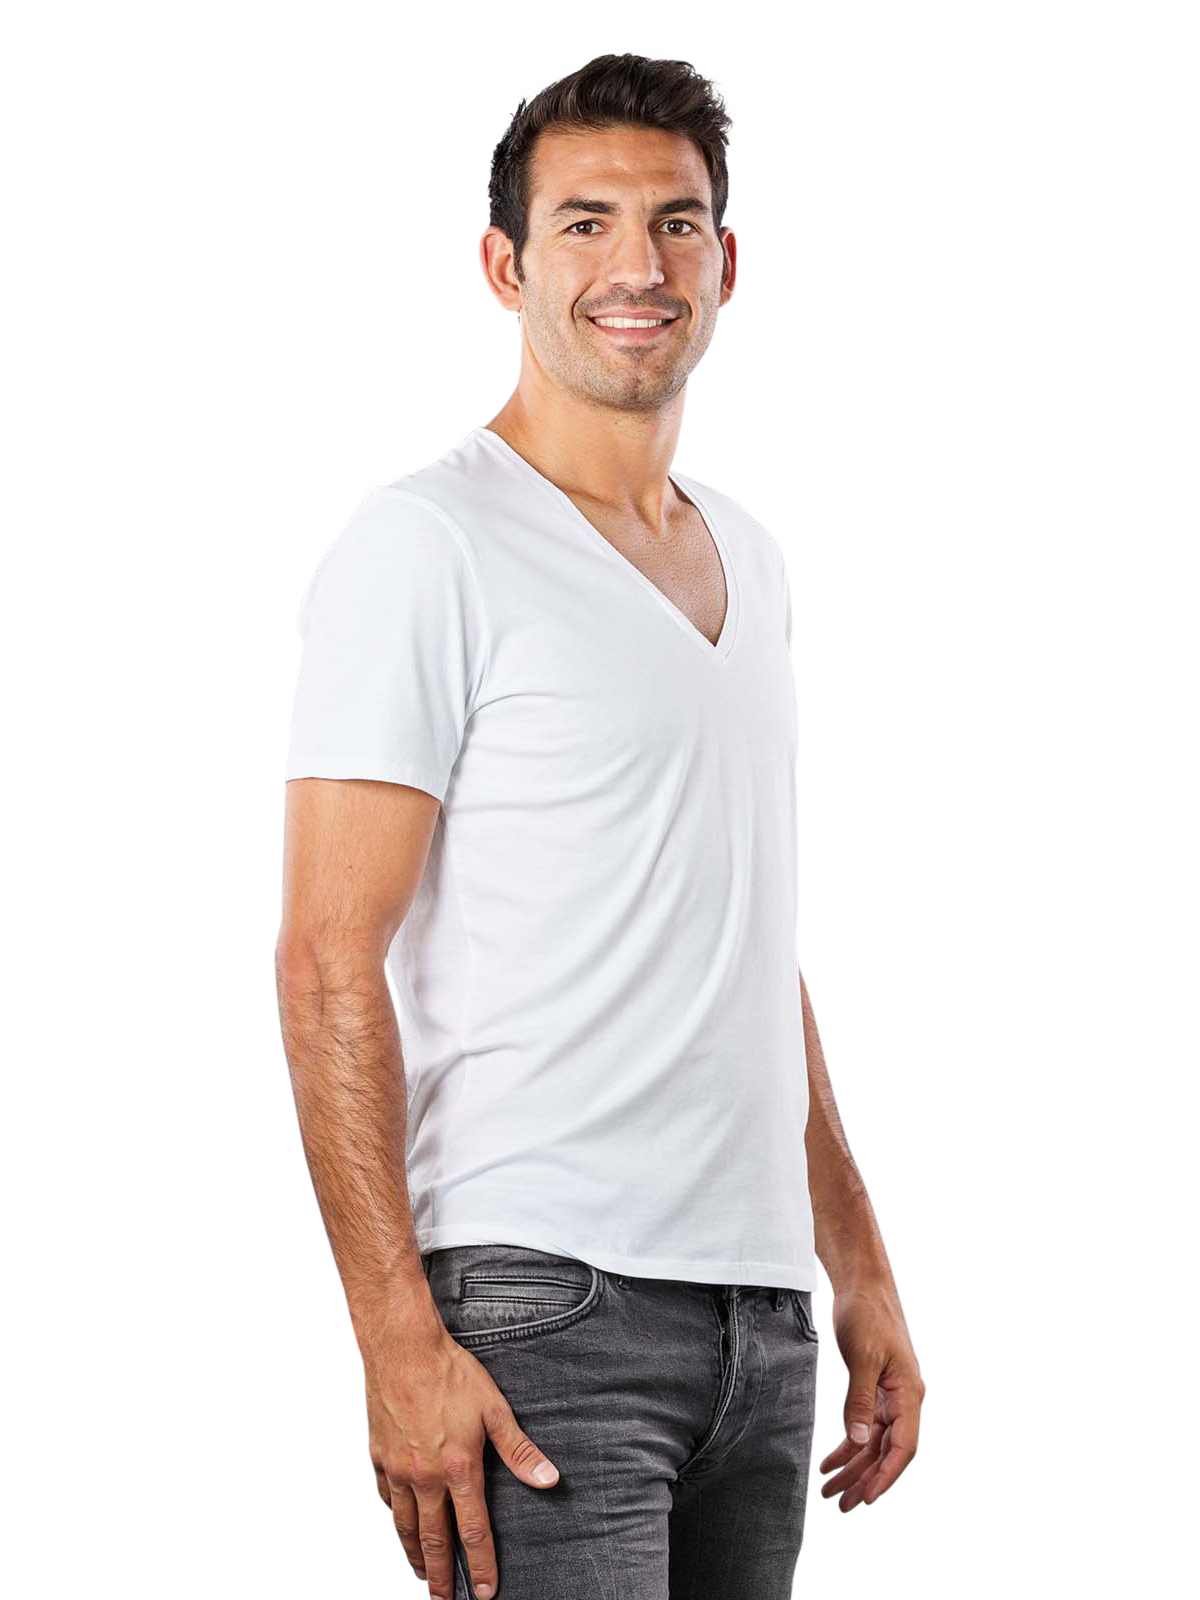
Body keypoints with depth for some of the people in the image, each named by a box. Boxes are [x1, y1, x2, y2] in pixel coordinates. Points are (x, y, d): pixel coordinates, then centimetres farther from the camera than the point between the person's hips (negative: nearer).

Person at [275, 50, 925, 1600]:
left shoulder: (749, 559, 17)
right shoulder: (425, 544, -7)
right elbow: (329, 967, -13)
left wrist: (861, 1269, 17)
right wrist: (399, 1341, -19)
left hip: (762, 1310, 7)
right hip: (546, 1300, -7)